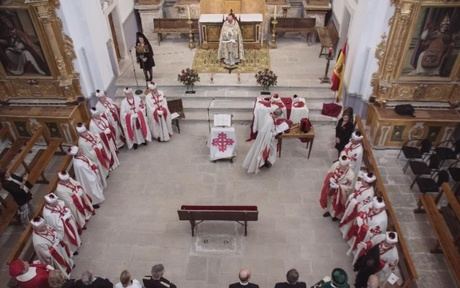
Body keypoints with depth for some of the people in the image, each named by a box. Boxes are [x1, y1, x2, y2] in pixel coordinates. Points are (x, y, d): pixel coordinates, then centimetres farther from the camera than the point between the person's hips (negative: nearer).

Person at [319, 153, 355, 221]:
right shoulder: (336, 164, -22)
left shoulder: (350, 174, -33)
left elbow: (348, 187, -22)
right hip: (330, 189, 4)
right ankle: (329, 211, 61)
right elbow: (329, 173, -5)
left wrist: (338, 186, -32)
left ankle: (337, 215, 55)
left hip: (340, 193, -3)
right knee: (330, 200, 30)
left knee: (338, 204, 24)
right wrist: (330, 179, -24)